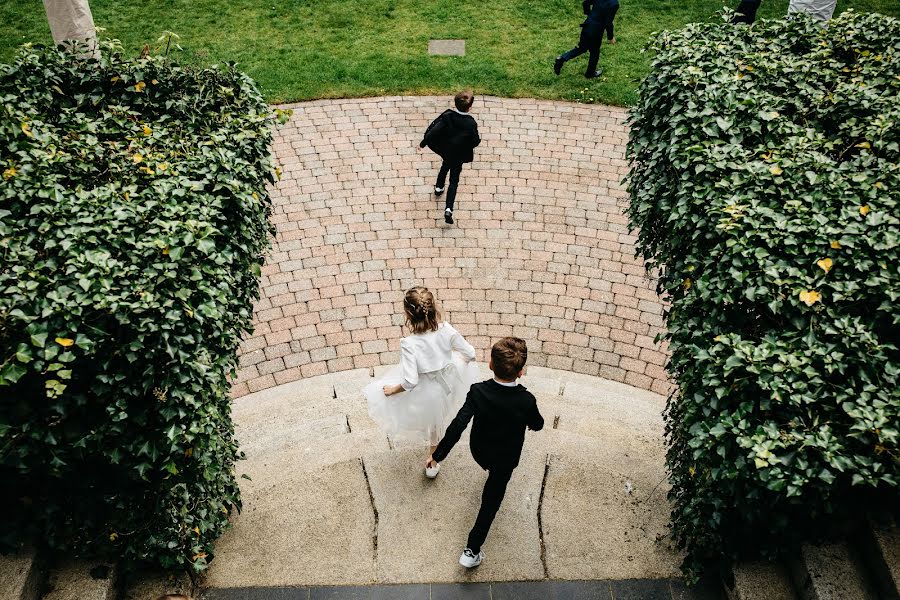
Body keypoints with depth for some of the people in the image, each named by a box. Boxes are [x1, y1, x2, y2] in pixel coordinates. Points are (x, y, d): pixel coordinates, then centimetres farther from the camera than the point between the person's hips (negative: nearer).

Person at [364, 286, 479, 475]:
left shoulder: (409, 344, -33)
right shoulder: (446, 330, -22)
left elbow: (410, 381, -30)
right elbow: (470, 353, -10)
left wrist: (393, 390, -11)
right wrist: (462, 360, 13)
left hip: (424, 390, -5)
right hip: (447, 380, 5)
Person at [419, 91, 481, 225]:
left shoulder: (447, 115, -24)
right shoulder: (471, 123, -27)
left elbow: (433, 130, -23)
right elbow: (475, 141, -16)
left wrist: (424, 142, -7)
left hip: (444, 150, 2)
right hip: (459, 155, -2)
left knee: (445, 165, 36)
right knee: (454, 181, 9)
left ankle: (439, 187, 57)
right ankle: (448, 209, -3)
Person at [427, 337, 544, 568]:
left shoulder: (478, 391, -30)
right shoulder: (526, 401, -33)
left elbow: (457, 426, -28)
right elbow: (537, 425, -12)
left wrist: (437, 455, -18)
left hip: (478, 451, 2)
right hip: (506, 459, -2)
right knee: (491, 502, 17)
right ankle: (471, 550, 22)